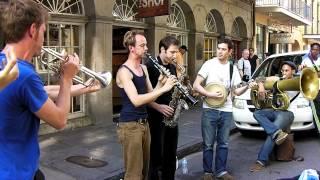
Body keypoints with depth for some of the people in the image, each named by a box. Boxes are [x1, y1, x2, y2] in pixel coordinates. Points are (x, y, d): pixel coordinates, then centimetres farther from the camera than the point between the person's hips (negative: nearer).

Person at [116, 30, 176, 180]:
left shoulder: (144, 68, 12)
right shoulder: (124, 71, -15)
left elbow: (150, 96, 10)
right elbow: (136, 100, -26)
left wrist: (160, 82, -7)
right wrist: (163, 88, -25)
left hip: (144, 123, 8)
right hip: (129, 125, -8)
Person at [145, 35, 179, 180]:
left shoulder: (172, 68, 11)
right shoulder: (149, 66, -12)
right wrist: (158, 107, -22)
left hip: (171, 116, 7)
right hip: (156, 117, -7)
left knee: (171, 154, 15)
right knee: (156, 156, 0)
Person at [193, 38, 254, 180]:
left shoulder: (233, 69, 7)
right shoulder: (209, 64, -4)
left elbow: (237, 91, 7)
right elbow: (196, 85, -7)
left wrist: (247, 86, -12)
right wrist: (210, 94, -19)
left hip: (226, 111, 4)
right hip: (210, 110, -3)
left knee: (223, 143, 11)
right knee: (208, 144, 4)